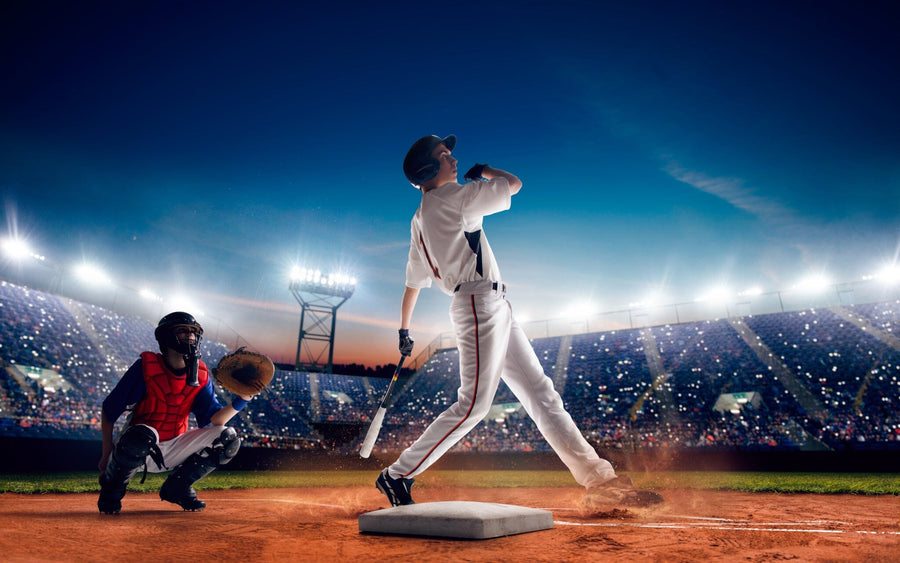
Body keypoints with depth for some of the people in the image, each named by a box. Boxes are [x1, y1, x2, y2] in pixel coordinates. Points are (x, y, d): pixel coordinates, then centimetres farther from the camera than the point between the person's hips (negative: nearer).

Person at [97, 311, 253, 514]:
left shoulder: (201, 376, -2)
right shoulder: (146, 367, -14)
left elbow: (213, 420, -10)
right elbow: (108, 410, -8)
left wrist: (240, 402, -27)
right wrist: (107, 453, -9)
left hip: (173, 450, 4)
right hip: (139, 449, -4)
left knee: (228, 439, -11)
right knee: (142, 436, -39)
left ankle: (176, 487, 6)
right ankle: (111, 488, -6)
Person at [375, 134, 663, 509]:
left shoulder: (419, 221, 18)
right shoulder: (453, 196, -6)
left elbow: (412, 283, 21)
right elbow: (513, 184, 0)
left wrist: (404, 330, 29)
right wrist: (484, 171, 19)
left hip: (494, 310, 10)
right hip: (479, 303, -10)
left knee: (541, 393, 5)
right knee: (473, 404, -13)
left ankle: (598, 478, 8)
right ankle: (398, 475, -3)